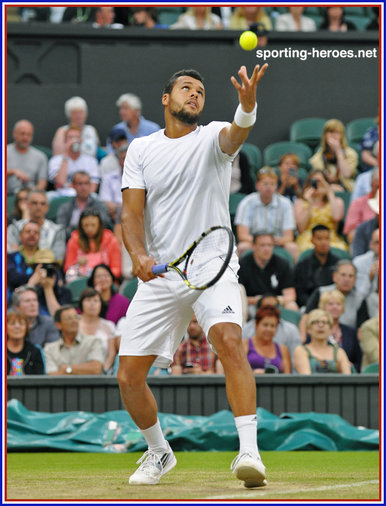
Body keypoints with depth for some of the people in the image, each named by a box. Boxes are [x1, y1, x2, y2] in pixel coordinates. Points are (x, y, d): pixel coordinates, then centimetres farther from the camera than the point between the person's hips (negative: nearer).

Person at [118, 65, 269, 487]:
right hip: (158, 275, 3)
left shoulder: (212, 138, 2)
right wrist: (138, 254, -19)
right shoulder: (141, 150, 9)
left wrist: (248, 105, -47)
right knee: (128, 377, -1)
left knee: (230, 341, -31)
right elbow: (132, 213, 2)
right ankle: (159, 452, 25)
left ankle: (249, 451, -36)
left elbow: (237, 134, -24)